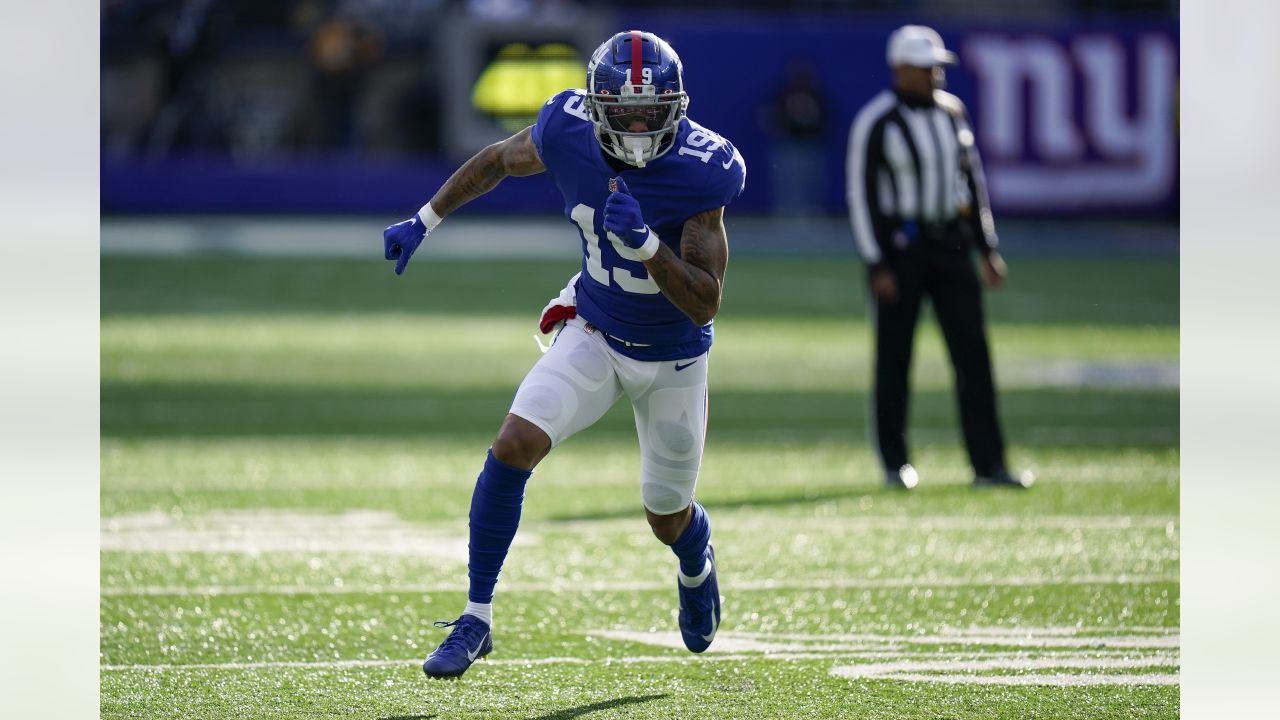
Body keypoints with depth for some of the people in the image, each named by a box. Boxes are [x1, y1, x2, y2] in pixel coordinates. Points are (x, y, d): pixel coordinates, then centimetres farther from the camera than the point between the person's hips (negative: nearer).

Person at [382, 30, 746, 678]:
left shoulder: (699, 170, -28)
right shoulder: (569, 132, -19)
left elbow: (704, 305, -27)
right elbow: (498, 160, 5)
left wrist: (645, 242, -42)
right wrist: (423, 221, 9)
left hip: (673, 359, -2)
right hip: (595, 333, 2)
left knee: (667, 520, 13)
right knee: (514, 445, -22)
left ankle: (696, 566, 53)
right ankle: (476, 619, -10)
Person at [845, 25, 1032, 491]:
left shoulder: (952, 111, 8)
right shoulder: (875, 122, -9)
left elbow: (972, 179, 15)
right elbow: (861, 194, -10)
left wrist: (988, 250, 11)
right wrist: (876, 265, -15)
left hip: (950, 243, 5)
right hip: (898, 245, -5)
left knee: (973, 352, -2)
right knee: (894, 356, 2)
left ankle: (988, 466, -2)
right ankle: (895, 465, 12)